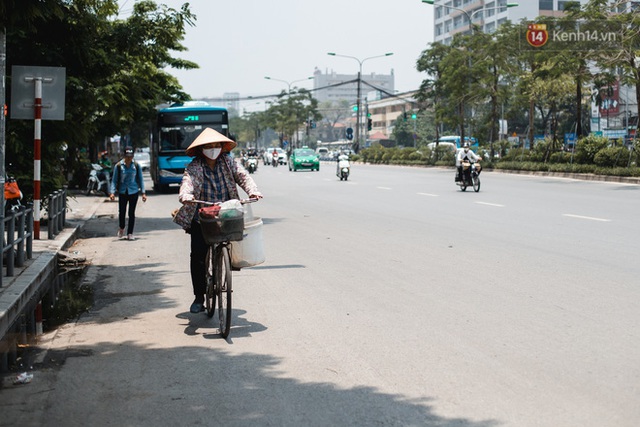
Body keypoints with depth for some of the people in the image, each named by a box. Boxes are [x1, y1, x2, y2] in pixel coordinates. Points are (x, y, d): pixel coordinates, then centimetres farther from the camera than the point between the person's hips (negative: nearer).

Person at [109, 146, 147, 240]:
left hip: (134, 192, 1)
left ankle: (130, 233, 10)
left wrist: (143, 192, 1)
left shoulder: (136, 166, 1)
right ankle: (121, 228, 28)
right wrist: (113, 192, -10)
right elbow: (114, 180, 1)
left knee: (132, 213, 2)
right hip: (122, 192, -1)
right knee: (121, 212, 0)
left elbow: (140, 179, 7)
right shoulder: (118, 166, -3)